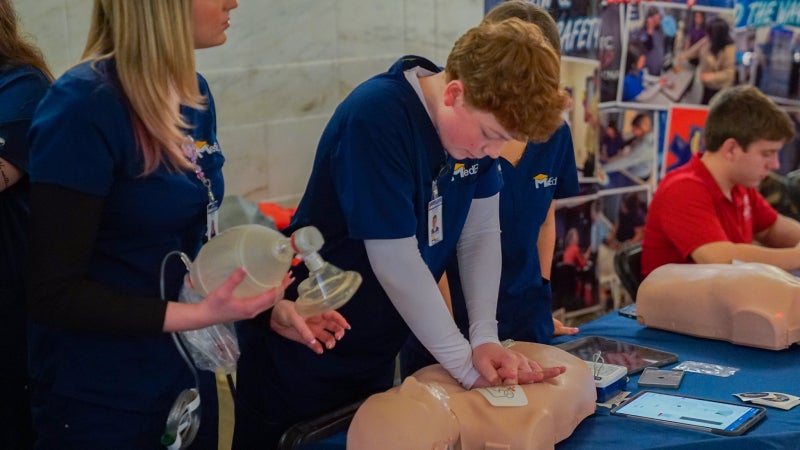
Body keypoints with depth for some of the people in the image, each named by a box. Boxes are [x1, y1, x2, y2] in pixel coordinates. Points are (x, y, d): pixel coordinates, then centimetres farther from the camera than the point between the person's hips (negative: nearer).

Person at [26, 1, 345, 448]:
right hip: (103, 399, -7)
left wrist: (267, 302, -1)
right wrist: (201, 314, -26)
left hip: (189, 374, 7)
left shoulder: (195, 93, 1)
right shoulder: (84, 107, -22)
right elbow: (53, 294, -21)